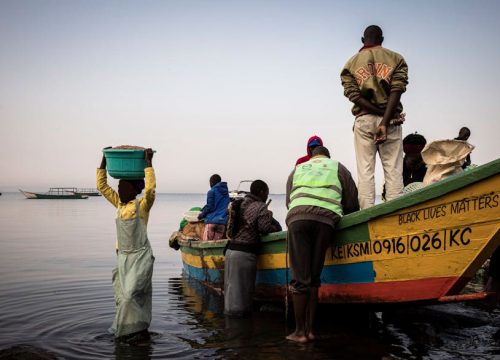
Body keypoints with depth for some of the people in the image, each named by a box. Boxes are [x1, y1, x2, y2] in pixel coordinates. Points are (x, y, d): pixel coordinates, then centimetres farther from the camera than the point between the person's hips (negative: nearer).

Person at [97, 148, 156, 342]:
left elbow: (150, 188, -27)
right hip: (122, 256, 7)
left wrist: (148, 163, -24)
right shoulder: (119, 203, 8)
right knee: (122, 295, 10)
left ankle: (138, 329, 1)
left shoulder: (142, 205, -9)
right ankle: (128, 329, 21)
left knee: (131, 294, -12)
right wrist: (104, 161, 8)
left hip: (140, 257, -7)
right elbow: (102, 186, 12)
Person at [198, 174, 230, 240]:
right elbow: (227, 208, 15)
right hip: (222, 222, 6)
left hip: (211, 221, -5)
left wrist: (202, 214, 5)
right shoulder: (226, 193, 15)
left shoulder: (211, 192, -4)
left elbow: (210, 207, -9)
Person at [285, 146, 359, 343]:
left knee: (300, 278, 0)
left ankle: (300, 331, 1)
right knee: (314, 277, 6)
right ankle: (309, 329, 5)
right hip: (326, 219, 0)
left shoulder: (297, 169, 32)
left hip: (297, 217, 0)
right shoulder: (338, 167, 27)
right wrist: (340, 214, 37)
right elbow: (352, 204, 19)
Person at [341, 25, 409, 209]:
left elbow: (354, 95, -3)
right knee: (393, 171, -2)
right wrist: (386, 121, -15)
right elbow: (396, 91, -7)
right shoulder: (396, 59, 9)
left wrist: (384, 116, -7)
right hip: (390, 120, 0)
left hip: (363, 120, 1)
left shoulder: (351, 63, 11)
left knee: (365, 171, -2)